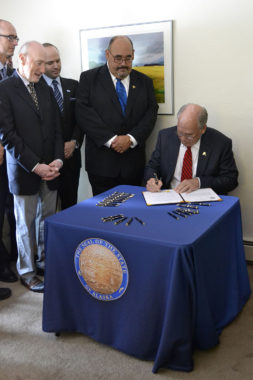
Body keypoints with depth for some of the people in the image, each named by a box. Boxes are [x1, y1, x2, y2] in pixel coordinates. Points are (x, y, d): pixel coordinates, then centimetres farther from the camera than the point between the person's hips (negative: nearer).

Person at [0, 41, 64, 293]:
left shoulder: (45, 90, 12)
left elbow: (56, 128, 13)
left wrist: (58, 160, -2)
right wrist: (35, 166, -15)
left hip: (50, 169, 5)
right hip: (24, 171, -5)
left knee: (47, 218, 10)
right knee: (26, 223, 6)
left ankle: (44, 260, 28)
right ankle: (26, 272, 21)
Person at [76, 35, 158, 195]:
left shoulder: (144, 82, 12)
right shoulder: (89, 78, 4)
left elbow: (151, 113, 3)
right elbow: (84, 113, -7)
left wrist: (131, 138, -13)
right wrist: (111, 139, -15)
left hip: (133, 164, 2)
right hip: (101, 163, -2)